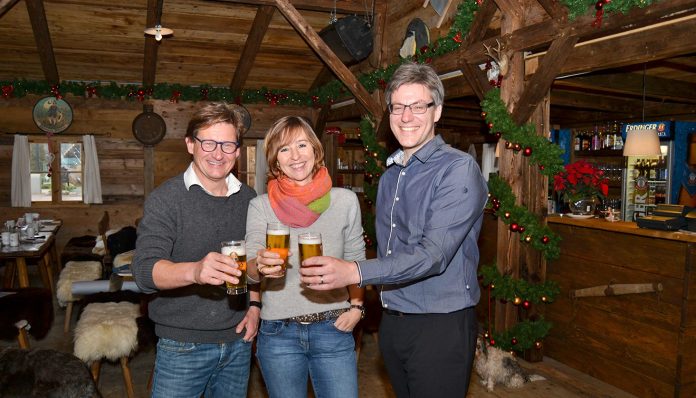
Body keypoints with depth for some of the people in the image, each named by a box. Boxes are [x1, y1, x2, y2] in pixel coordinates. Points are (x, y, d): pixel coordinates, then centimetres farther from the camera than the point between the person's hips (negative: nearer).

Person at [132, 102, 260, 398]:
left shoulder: (248, 198, 4)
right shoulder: (165, 199, -11)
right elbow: (144, 271, -22)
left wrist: (255, 305, 3)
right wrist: (195, 271, -41)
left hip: (238, 342, 4)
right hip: (183, 347, -4)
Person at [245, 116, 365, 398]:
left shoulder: (345, 200, -1)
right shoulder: (260, 206, -4)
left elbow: (355, 261, 8)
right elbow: (250, 266, -11)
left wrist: (356, 306, -3)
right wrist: (262, 266, -33)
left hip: (333, 330, 0)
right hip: (278, 334, 0)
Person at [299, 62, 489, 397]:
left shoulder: (459, 169, -15)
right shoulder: (389, 176, 11)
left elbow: (434, 254, -26)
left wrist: (355, 272, -34)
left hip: (440, 326, -7)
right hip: (391, 321, 7)